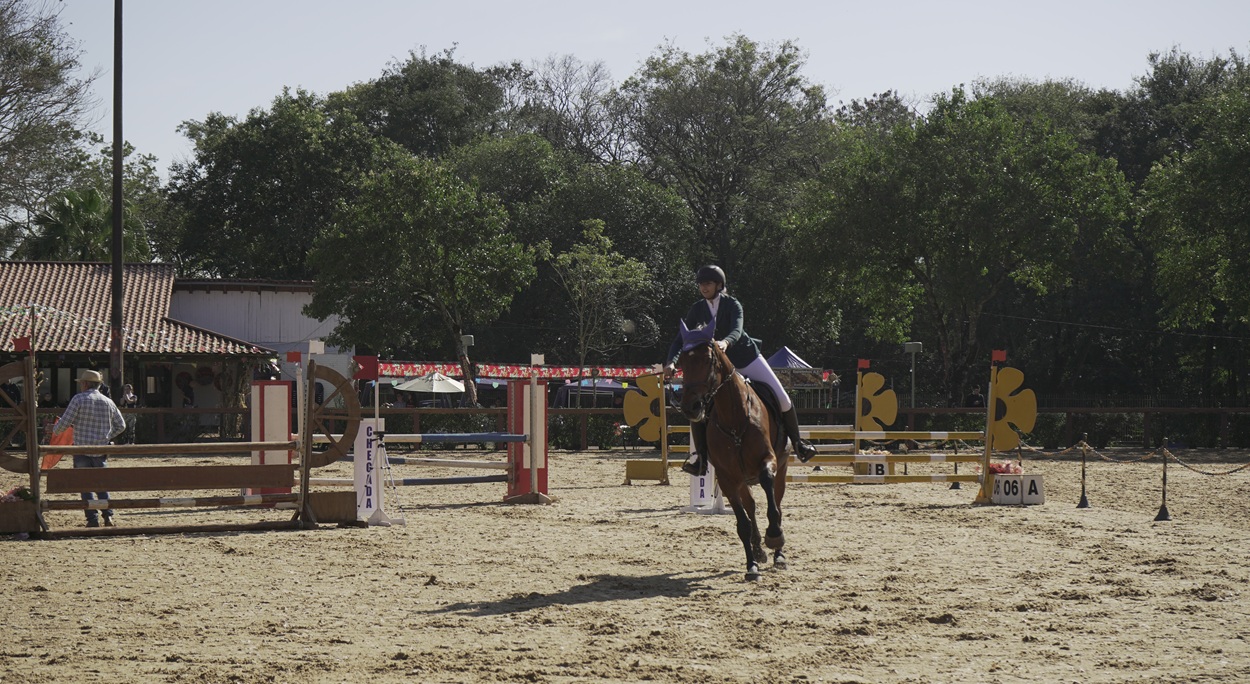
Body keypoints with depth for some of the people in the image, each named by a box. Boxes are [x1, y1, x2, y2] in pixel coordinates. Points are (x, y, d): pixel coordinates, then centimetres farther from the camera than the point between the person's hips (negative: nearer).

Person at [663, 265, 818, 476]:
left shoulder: (732, 305, -16)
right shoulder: (697, 310, -7)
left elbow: (737, 330, -34)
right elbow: (680, 339, -12)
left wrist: (725, 342, -58)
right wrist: (672, 361, -31)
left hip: (747, 357, -2)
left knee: (782, 398, -6)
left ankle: (796, 441, 16)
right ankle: (700, 454, -11)